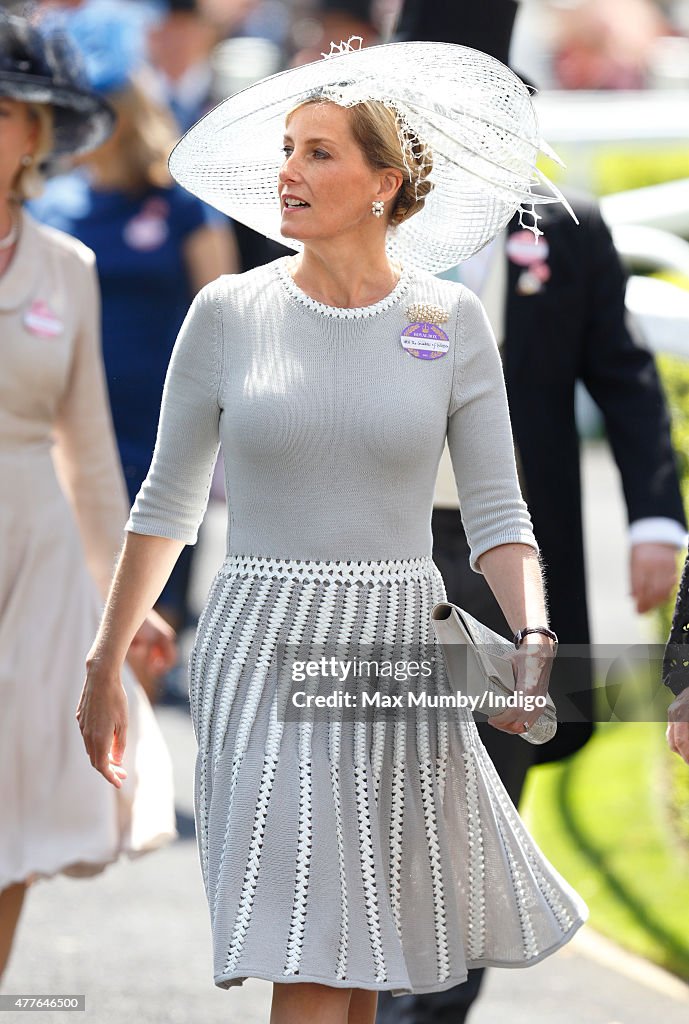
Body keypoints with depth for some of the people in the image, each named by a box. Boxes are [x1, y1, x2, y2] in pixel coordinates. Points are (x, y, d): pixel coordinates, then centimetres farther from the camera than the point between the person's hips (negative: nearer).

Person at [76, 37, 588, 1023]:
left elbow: (497, 512, 1)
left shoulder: (450, 321, 1)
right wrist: (105, 664, 10)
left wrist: (536, 639, -16)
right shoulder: (228, 312, 0)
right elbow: (168, 505, 9)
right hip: (266, 656, -1)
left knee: (373, 945, 9)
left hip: (400, 656, 1)